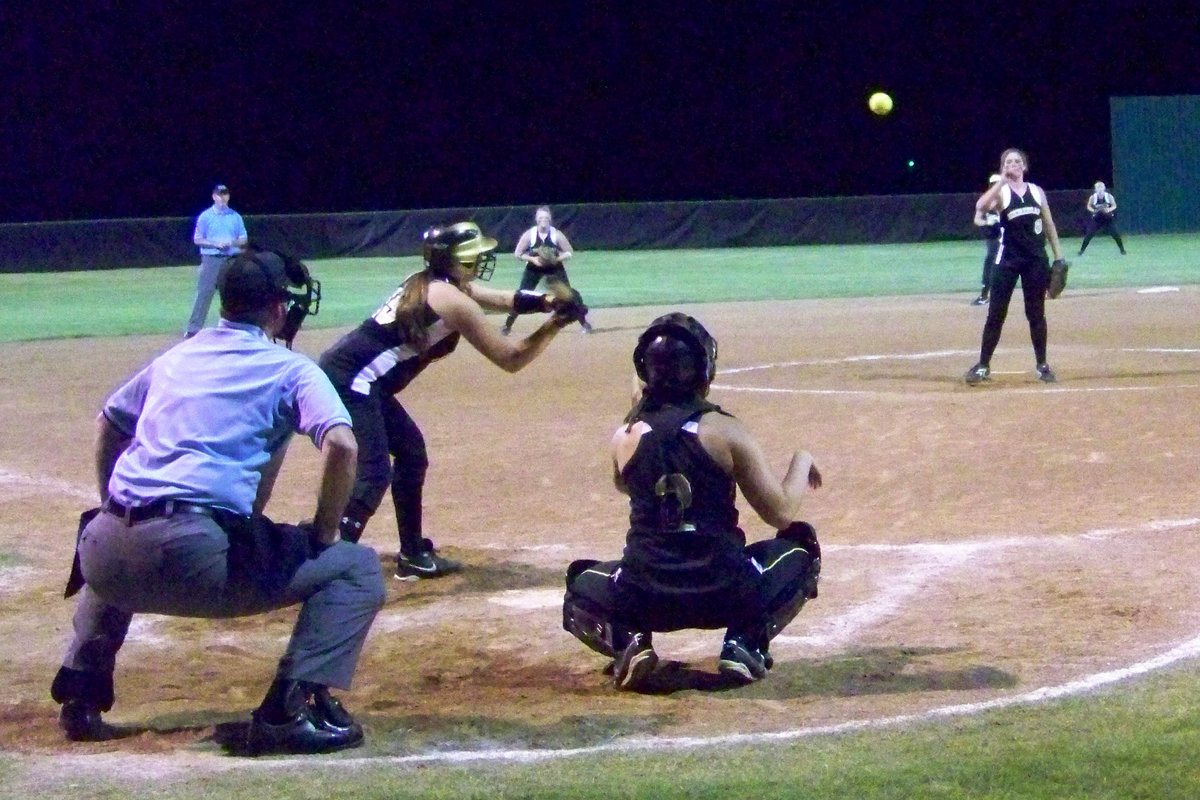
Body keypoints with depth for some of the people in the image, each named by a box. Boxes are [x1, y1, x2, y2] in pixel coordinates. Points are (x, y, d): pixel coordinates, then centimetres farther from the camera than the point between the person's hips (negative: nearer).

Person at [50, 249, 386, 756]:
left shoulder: (176, 356, 25)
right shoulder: (291, 369, 7)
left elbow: (107, 427, 36)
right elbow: (341, 445, -9)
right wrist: (322, 534, 2)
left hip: (106, 554, 6)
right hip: (198, 559, -6)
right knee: (356, 567, 5)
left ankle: (80, 698, 31)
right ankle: (288, 710, -10)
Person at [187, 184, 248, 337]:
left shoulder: (235, 217, 11)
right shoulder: (205, 216, 1)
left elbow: (243, 240, 13)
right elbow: (198, 240, -1)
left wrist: (232, 243, -9)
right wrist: (216, 244, -14)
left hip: (232, 260, 3)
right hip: (211, 259, -3)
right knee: (204, 293, -8)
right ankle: (193, 328, -7)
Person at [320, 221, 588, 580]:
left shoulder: (427, 284, 15)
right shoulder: (453, 301, -12)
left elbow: (503, 300, 16)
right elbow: (511, 359, -8)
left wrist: (546, 302, -2)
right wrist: (555, 323, -2)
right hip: (351, 382, -10)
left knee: (411, 452, 19)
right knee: (373, 475, -16)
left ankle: (413, 555, 25)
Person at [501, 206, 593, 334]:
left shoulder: (557, 234, -10)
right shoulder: (529, 234, -10)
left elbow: (570, 253, -4)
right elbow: (517, 253, -4)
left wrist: (557, 258, -22)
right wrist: (532, 259, -20)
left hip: (555, 268, 0)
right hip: (533, 269, 0)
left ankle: (584, 323, 7)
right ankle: (507, 326, 5)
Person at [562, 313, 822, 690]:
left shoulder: (625, 437, 3)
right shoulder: (726, 431, -6)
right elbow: (781, 513, -2)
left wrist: (641, 411, 31)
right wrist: (802, 462, 16)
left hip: (644, 599, 2)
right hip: (725, 597, -2)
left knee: (581, 585, 33)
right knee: (800, 545, 24)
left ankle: (626, 642, 1)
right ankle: (745, 643, 5)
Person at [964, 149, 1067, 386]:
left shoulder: (1037, 191, 8)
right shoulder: (1000, 192, -2)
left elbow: (1049, 225, 13)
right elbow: (980, 206, -24)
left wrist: (1059, 257, 9)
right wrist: (1002, 180, -25)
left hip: (1035, 259, 3)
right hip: (1008, 259, -3)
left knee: (1036, 313, 7)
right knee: (996, 313, -2)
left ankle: (1042, 364, 15)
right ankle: (983, 365, 3)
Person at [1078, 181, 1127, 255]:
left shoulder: (1109, 196, -12)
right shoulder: (1092, 197, -10)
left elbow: (1114, 206, 0)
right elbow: (1089, 206, 5)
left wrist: (1109, 209, -21)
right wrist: (1093, 210, -16)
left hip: (1108, 218, 0)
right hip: (1097, 218, 0)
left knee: (1115, 234, -4)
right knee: (1089, 234, -6)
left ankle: (1122, 249, 14)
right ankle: (1082, 250, 7)